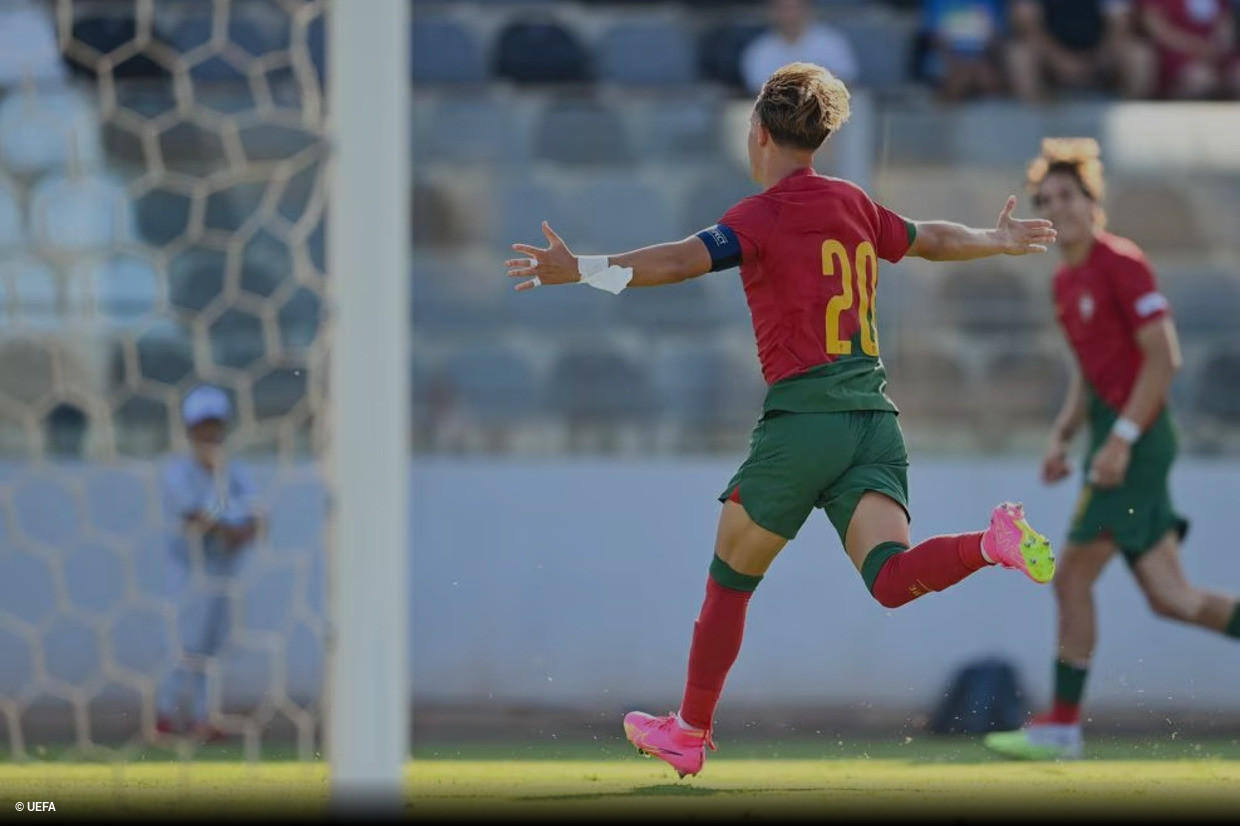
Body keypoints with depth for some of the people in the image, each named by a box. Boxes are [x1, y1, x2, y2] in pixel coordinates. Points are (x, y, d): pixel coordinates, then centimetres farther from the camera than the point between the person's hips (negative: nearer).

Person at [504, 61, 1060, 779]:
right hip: (874, 418, 5)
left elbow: (684, 260, -20)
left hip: (802, 417, -5)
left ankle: (691, 731, 22)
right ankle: (995, 543, -35)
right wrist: (1000, 240, 53)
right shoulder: (856, 206, 16)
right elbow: (934, 240, 33)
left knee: (730, 578, 12)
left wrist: (583, 270, -25)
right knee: (891, 579, -9)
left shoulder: (766, 213, -4)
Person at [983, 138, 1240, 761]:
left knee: (1073, 577, -6)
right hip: (1112, 438, 9)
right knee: (1168, 596, 3)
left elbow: (1162, 357, -17)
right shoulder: (1065, 281, 17)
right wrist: (1062, 436, 13)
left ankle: (1061, 727, 1)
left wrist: (1121, 439, -21)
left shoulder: (1120, 264, -11)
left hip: (1135, 440, -9)